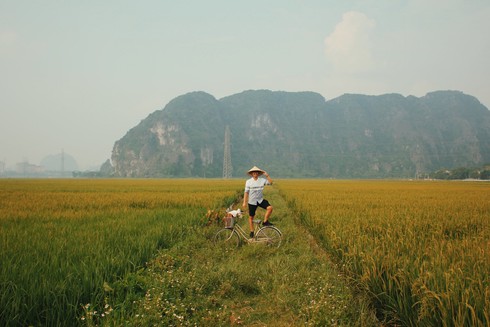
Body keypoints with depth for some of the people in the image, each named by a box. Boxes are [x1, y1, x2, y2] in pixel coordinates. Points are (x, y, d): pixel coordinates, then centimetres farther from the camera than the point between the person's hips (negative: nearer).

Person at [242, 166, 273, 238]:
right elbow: (246, 192, -3)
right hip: (252, 201, -1)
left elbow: (271, 182, -6)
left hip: (260, 200, 1)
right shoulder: (248, 182, -5)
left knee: (270, 208, -22)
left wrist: (267, 175, -18)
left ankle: (265, 222, -4)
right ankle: (252, 231, 22)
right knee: (251, 217, 6)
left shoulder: (262, 180, -2)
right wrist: (244, 202, -5)